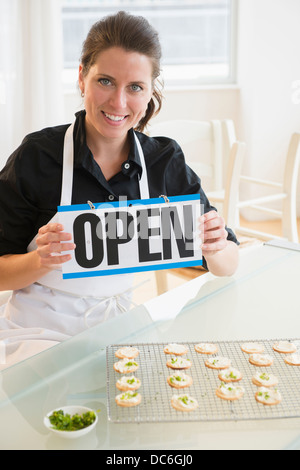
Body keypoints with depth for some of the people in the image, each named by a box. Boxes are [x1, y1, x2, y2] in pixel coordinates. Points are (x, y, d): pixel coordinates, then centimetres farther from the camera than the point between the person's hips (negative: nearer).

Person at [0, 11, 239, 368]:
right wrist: (41, 260, -27)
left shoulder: (165, 161, -3)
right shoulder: (37, 156, -12)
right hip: (38, 333, -4)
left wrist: (215, 249, -21)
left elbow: (228, 267, 2)